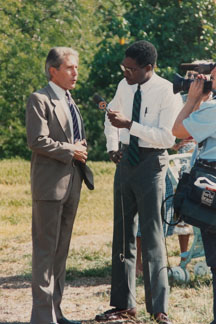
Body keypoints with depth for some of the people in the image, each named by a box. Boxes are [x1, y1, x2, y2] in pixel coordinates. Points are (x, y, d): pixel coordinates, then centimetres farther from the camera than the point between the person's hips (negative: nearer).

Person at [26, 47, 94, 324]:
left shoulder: (69, 102, 19)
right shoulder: (40, 100, -8)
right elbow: (37, 140, -19)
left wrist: (81, 150, 6)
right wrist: (70, 152, -13)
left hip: (71, 183, 9)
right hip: (50, 184, -9)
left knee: (61, 249, 11)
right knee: (45, 249, -6)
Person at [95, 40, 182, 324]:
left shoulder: (168, 92, -15)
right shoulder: (124, 87, 4)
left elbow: (167, 136, -22)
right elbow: (112, 114, 24)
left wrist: (130, 125, -27)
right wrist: (112, 147, 11)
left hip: (151, 163, -7)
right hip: (126, 160, 7)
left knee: (152, 236, -6)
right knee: (123, 234, 11)